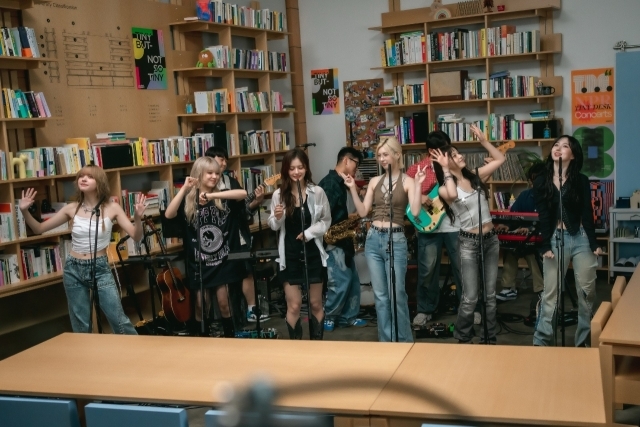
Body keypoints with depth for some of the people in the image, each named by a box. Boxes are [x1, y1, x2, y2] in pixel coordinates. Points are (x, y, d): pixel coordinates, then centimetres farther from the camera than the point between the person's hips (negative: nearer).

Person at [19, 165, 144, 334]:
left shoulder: (112, 208, -6)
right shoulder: (72, 208, 0)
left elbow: (136, 237, -11)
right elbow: (39, 229, 7)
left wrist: (137, 217, -29)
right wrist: (25, 211, -9)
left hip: (100, 268, -2)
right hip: (73, 269, 2)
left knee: (119, 320, -4)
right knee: (80, 325, 8)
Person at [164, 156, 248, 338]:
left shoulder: (224, 198, -1)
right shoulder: (188, 201, -3)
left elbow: (243, 193, -20)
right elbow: (169, 214, -20)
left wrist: (213, 195, -28)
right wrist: (184, 188, -22)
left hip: (223, 260, 0)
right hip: (199, 263, 0)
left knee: (224, 304, 7)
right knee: (201, 306, 8)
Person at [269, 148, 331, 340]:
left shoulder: (317, 192, -8)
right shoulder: (279, 194, -4)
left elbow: (326, 221, 1)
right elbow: (274, 227, 4)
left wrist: (308, 232, -14)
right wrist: (277, 217, -18)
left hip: (312, 253, 0)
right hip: (289, 256, 0)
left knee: (316, 304, 11)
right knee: (294, 306, 3)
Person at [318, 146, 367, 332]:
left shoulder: (341, 183, 14)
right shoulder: (329, 183, -16)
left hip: (342, 240, 10)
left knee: (352, 280, 11)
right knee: (341, 282, -7)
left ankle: (347, 317, 20)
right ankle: (328, 317, 10)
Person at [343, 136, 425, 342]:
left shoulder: (408, 181, -2)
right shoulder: (375, 181, 11)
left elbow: (415, 211, -14)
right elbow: (363, 212, 8)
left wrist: (418, 185, -19)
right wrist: (352, 188, 2)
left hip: (396, 240, -5)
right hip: (373, 239, 5)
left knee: (397, 294, -4)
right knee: (380, 295, 8)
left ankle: (404, 341, 11)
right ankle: (386, 341, 18)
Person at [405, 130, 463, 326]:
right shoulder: (417, 169, -1)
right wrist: (418, 197, -15)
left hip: (455, 224, 2)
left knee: (462, 266, 7)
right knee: (427, 269, 5)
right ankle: (425, 309, 19)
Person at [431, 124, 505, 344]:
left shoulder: (476, 177, 6)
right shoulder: (445, 188, -7)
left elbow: (500, 159, 11)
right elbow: (452, 195, -31)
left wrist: (483, 140, 3)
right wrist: (445, 169, -20)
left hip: (491, 239, 5)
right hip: (469, 243, -5)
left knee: (490, 294, 11)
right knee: (470, 297, -3)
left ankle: (489, 339, 22)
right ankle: (462, 338, 15)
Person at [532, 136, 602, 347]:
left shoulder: (581, 181, 3)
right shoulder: (541, 181, 4)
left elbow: (587, 214, 0)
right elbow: (543, 216, -1)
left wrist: (594, 244, -5)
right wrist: (545, 246, -8)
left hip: (581, 238, 0)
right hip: (555, 239, 0)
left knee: (587, 291, 4)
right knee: (550, 293, 0)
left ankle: (585, 339, 17)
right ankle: (541, 341, 6)